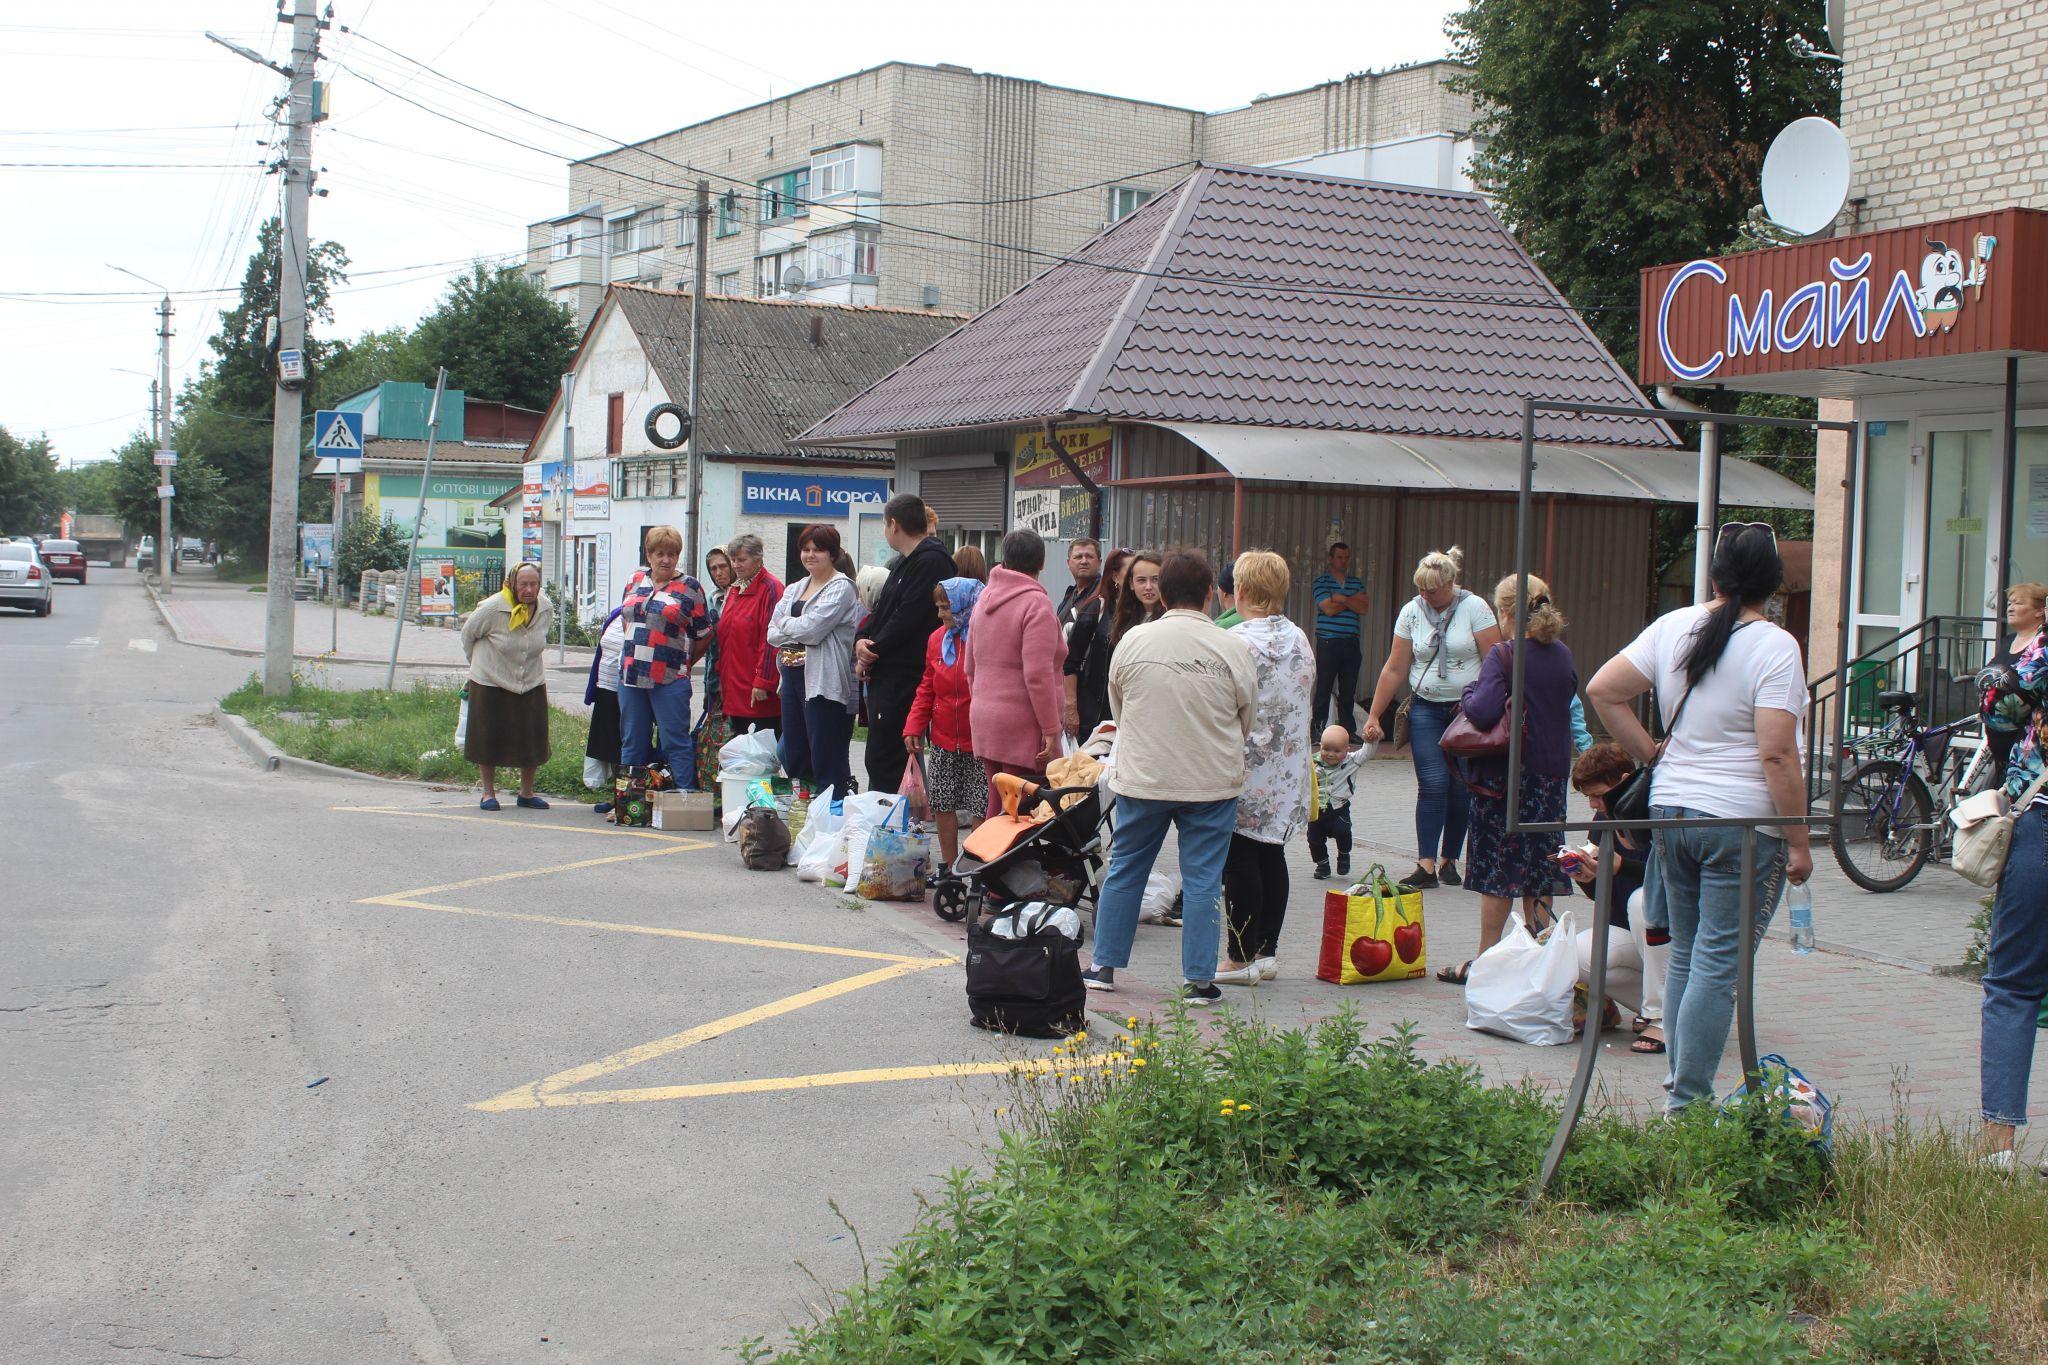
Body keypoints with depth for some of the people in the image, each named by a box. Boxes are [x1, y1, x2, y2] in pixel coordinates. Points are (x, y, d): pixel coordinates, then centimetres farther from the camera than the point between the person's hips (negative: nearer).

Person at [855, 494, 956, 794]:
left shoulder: (931, 562, -14)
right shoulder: (904, 563, 20)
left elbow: (907, 618, -19)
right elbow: (881, 612, 20)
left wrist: (871, 652, -10)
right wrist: (862, 641, 0)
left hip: (904, 677, -10)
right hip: (885, 676, 10)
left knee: (884, 763, -10)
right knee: (879, 761, 14)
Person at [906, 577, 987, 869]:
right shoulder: (937, 639, 7)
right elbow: (927, 688, 12)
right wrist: (914, 727, 3)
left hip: (979, 739, -6)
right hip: (943, 740, 6)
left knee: (982, 806, -1)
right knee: (942, 804, 9)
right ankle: (950, 867, 21)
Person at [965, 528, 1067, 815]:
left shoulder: (985, 599, 12)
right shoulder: (1036, 603, -12)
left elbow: (970, 667, 19)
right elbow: (1038, 674, -19)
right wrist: (1051, 730, -15)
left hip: (984, 721, 8)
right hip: (1022, 726, -8)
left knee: (996, 805, 14)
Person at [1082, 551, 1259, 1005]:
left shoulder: (1133, 641, -5)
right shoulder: (1232, 649, -9)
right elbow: (1248, 721, 4)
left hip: (1142, 778, 1)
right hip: (1212, 781, -1)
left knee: (1125, 870, 14)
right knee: (1202, 880, 5)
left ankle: (1103, 966, 21)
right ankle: (1198, 979, 7)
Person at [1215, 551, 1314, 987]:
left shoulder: (1237, 641, -16)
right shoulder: (1300, 640, 7)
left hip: (1245, 770, -7)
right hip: (1288, 770, 7)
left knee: (1239, 861, -1)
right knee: (1271, 857, 12)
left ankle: (1242, 958, 2)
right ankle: (1267, 951, 17)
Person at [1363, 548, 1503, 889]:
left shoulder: (1475, 608, -5)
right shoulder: (1412, 611, 2)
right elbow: (1394, 669, 4)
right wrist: (1374, 716, 4)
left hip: (1468, 710, -1)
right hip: (1425, 709, 1)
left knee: (1462, 787, 0)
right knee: (1433, 783, -11)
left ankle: (1449, 860, 14)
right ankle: (1426, 865, -14)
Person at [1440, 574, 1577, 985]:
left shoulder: (1503, 655, -15)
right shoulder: (1562, 655, 6)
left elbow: (1483, 712, -25)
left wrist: (1469, 691, -6)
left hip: (1506, 774, -6)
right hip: (1552, 772, 6)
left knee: (1498, 869, 0)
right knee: (1537, 865, 12)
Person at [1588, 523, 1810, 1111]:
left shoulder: (1672, 627, 5)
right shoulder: (1773, 646, -12)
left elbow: (1602, 691, 6)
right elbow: (1777, 754, -17)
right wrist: (1799, 842, -11)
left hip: (1670, 810, 6)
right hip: (1744, 821, -6)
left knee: (1685, 955, 16)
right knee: (1719, 964, -3)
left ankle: (1684, 1091, 21)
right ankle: (1686, 1103, -3)